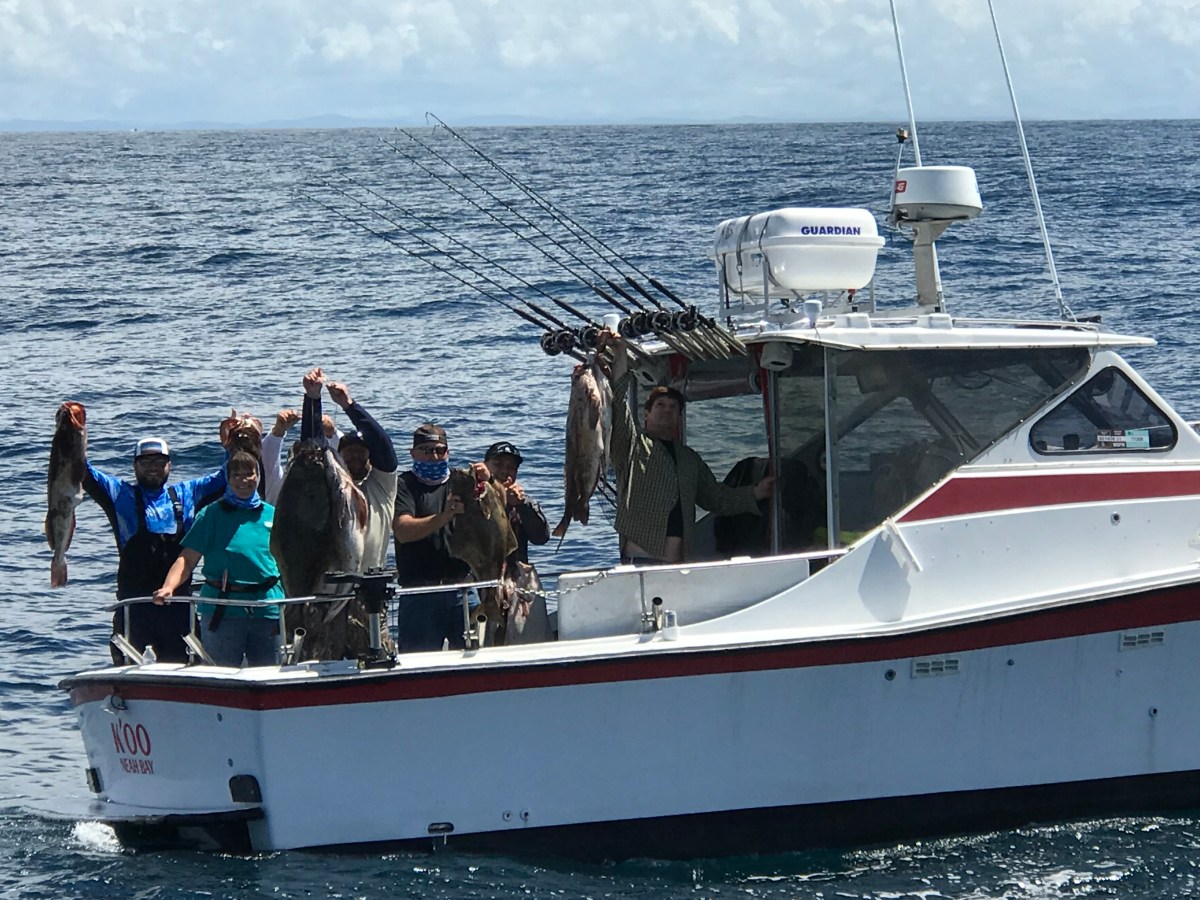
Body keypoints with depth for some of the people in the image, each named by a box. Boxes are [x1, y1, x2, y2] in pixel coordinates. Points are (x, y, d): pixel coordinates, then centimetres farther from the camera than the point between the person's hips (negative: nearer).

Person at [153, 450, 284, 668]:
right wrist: (167, 588, -21)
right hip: (222, 609, -2)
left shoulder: (272, 515, 12)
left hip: (268, 610, 2)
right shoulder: (211, 514, 4)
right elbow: (187, 559, -3)